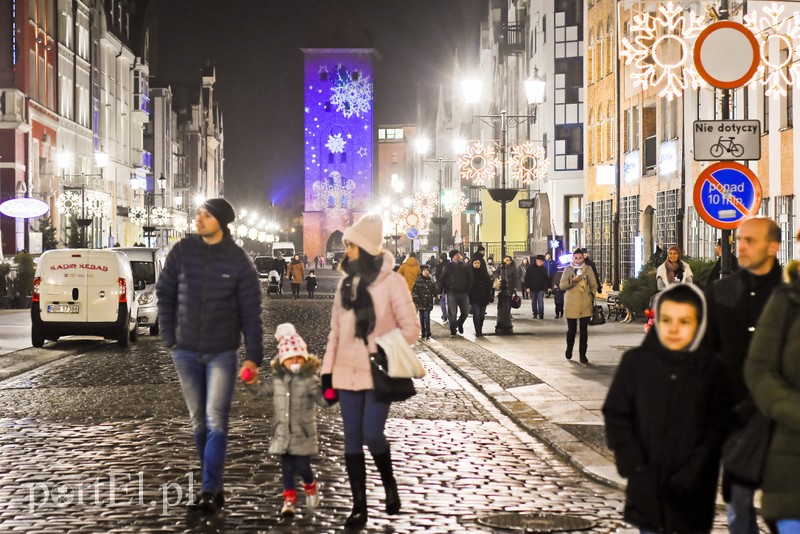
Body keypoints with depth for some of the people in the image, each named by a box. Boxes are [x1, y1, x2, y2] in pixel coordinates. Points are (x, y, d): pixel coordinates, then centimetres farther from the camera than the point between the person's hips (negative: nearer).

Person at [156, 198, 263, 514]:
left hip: (222, 353, -3)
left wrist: (253, 357, -11)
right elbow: (165, 295, 7)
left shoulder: (239, 261, -6)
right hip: (186, 352, 3)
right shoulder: (182, 251, -1)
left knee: (216, 421, -8)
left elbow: (251, 312, -5)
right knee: (199, 422, 9)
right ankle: (216, 487, 18)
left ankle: (208, 492, -8)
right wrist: (169, 340, 1)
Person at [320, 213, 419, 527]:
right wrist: (327, 370, 9)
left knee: (372, 434, -12)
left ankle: (389, 482, 17)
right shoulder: (346, 283, 9)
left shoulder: (391, 282, -6)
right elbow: (336, 331, 13)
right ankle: (359, 505, 12)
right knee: (352, 440, 4)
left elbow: (410, 327, -4)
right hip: (347, 374, 5)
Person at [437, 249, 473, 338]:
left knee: (466, 311, 5)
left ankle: (460, 323, 34)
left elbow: (470, 280, 7)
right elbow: (442, 280, 0)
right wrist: (440, 291, -6)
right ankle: (453, 331, 8)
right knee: (452, 313, -1)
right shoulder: (448, 267, 1)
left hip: (463, 293, 2)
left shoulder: (465, 266, 6)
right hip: (452, 293, -2)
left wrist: (468, 290, -2)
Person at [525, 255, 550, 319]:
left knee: (541, 301, -9)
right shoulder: (530, 268, -3)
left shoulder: (544, 269, 4)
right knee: (534, 302, 7)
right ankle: (535, 314, 17)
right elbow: (527, 278, -3)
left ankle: (541, 314, -7)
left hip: (541, 288, 0)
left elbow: (546, 278, 9)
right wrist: (527, 287, -9)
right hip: (532, 288, 0)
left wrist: (548, 287, 3)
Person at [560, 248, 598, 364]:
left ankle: (582, 354, 7)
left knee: (584, 330, 0)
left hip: (586, 305, 1)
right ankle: (569, 349, 29)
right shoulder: (568, 269, 2)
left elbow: (594, 285, 12)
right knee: (571, 329, 2)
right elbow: (562, 286, -2)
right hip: (571, 305, -1)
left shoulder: (588, 270, 6)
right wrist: (572, 281, -18)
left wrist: (591, 296, -3)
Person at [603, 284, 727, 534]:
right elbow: (615, 415, 0)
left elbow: (717, 425, -3)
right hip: (648, 483, 0)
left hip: (694, 486, 0)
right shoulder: (635, 362, -3)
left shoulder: (709, 367, -3)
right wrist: (633, 463, -9)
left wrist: (695, 470, -13)